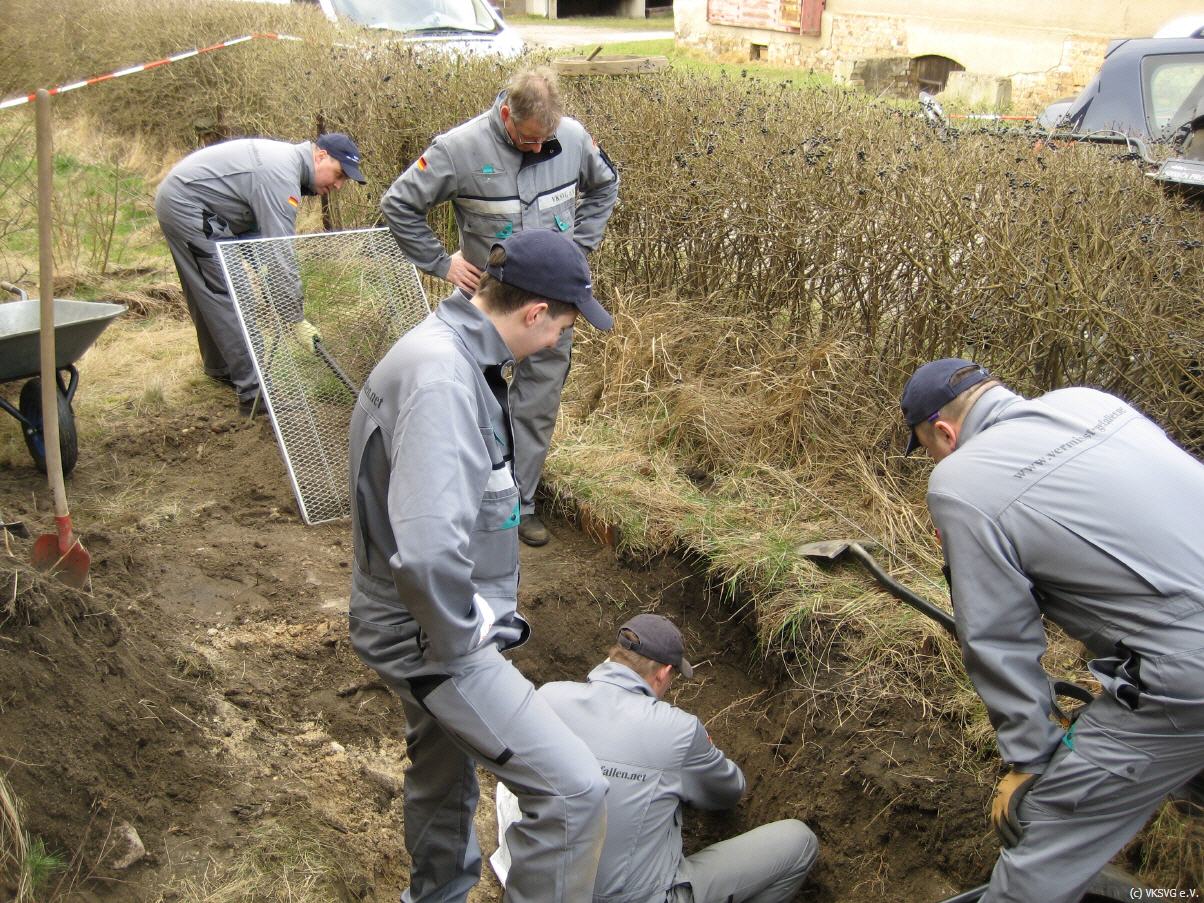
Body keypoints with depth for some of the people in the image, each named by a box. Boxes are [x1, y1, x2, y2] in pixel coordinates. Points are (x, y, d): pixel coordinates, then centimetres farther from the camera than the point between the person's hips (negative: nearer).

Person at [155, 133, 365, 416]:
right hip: (187, 209, -11)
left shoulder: (288, 158, 7)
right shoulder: (281, 178, -25)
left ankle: (220, 367, 38)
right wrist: (298, 319, -26)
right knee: (230, 297, -13)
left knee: (209, 295, 21)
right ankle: (254, 391, -13)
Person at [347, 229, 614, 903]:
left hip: (441, 617, 10)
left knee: (445, 778, 29)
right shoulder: (440, 378, -30)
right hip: (429, 632, -10)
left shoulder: (456, 349, 3)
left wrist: (490, 595, 14)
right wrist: (457, 638, -22)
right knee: (574, 791, -10)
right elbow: (427, 549, -39)